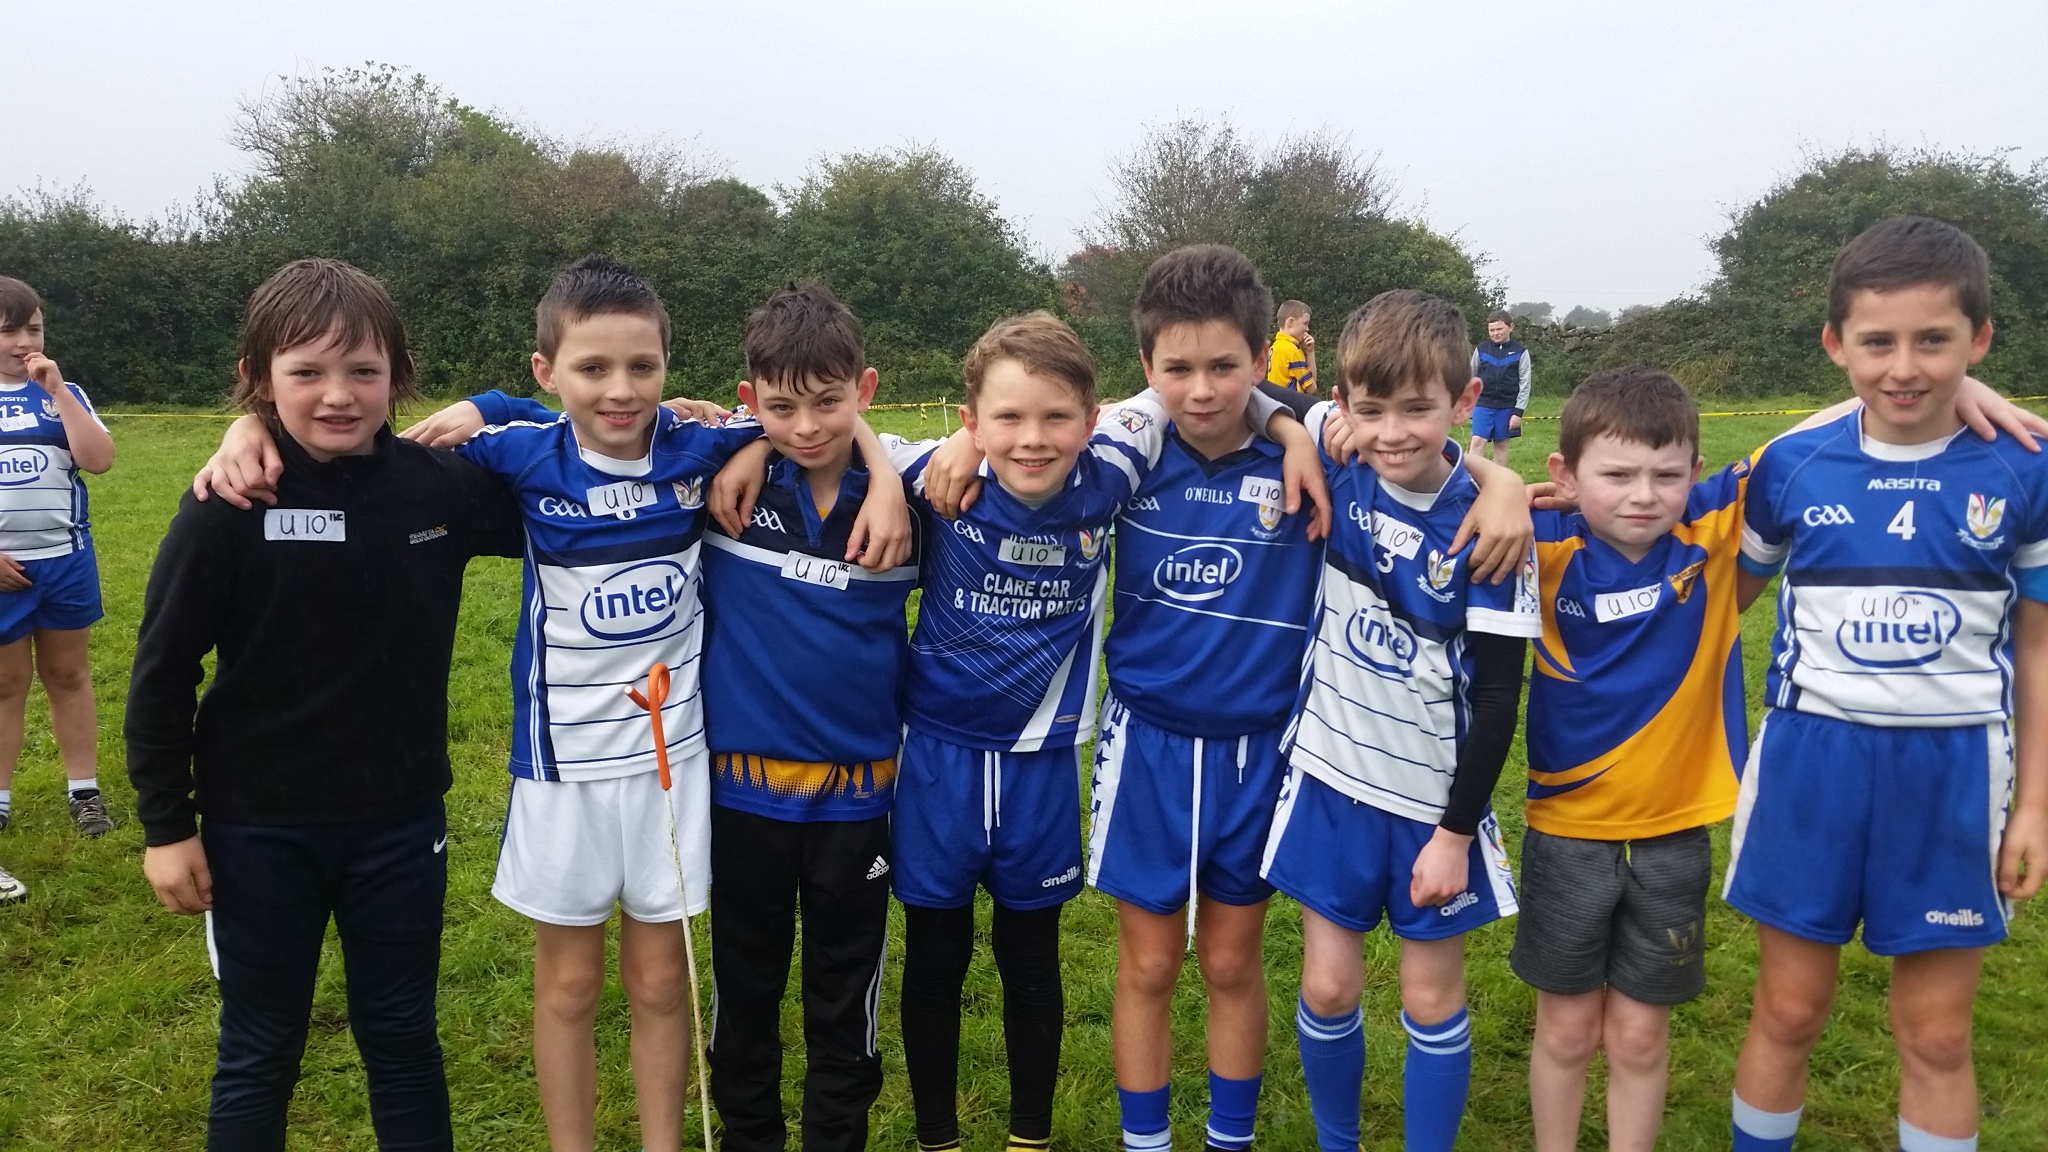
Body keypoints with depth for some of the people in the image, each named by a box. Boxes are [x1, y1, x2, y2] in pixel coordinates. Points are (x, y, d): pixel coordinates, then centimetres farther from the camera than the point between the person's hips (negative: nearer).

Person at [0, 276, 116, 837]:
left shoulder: (63, 394, 6)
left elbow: (99, 460, -8)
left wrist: (58, 392, -12)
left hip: (65, 561, 2)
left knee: (68, 674, 10)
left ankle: (84, 791, 17)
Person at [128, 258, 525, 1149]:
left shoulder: (441, 486, -8)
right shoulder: (227, 509, -14)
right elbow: (161, 675, -6)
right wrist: (165, 826, -4)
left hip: (401, 820, 2)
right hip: (261, 828, -2)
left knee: (403, 1040, 17)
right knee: (259, 1057, 15)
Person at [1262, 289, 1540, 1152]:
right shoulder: (1335, 473, -8)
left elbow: (1498, 699, -12)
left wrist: (1457, 830, -11)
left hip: (1435, 796, -2)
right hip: (1332, 778, 3)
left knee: (1432, 995, 10)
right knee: (1328, 988, 10)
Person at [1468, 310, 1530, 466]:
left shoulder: (1520, 353, -1)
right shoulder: (1481, 350, 1)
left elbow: (1525, 385, -1)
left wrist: (1518, 411, -6)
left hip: (1507, 407, 0)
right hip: (1483, 404, 0)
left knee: (1501, 444, 9)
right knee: (1477, 441, -11)